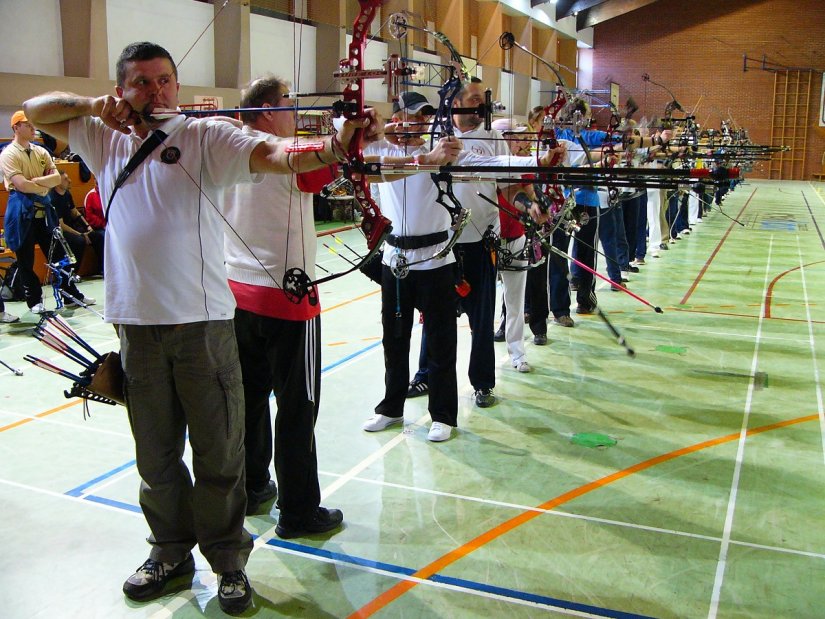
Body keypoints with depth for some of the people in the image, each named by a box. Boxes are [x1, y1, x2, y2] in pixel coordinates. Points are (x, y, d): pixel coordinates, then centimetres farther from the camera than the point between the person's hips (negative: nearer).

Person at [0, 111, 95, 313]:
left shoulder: (41, 152, 12)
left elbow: (57, 178, 1)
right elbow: (21, 184, -18)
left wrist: (36, 180, -15)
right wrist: (45, 187, -7)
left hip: (44, 208, 5)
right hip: (22, 210, -5)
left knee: (57, 252, 9)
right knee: (26, 260, 3)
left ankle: (71, 295, 16)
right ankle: (34, 300, 13)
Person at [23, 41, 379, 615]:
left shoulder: (205, 137, -4)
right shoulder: (106, 139, 11)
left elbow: (274, 154, -20)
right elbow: (34, 110, 19)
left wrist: (335, 146, -39)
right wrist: (91, 105, 0)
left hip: (202, 320, -4)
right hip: (136, 321, 4)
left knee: (219, 451, 5)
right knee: (155, 451, 17)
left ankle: (229, 559, 23)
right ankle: (171, 551, 35)